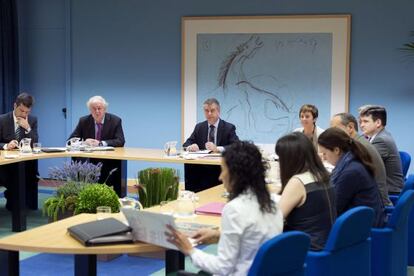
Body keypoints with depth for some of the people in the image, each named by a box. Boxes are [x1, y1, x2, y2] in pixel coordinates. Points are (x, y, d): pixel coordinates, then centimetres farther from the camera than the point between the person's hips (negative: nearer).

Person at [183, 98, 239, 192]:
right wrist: (190, 147, -15)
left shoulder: (229, 128, 1)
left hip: (220, 167, -4)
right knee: (188, 165, -24)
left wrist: (218, 148, -26)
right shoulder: (199, 127, 13)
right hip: (201, 167, 4)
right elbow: (186, 144, 11)